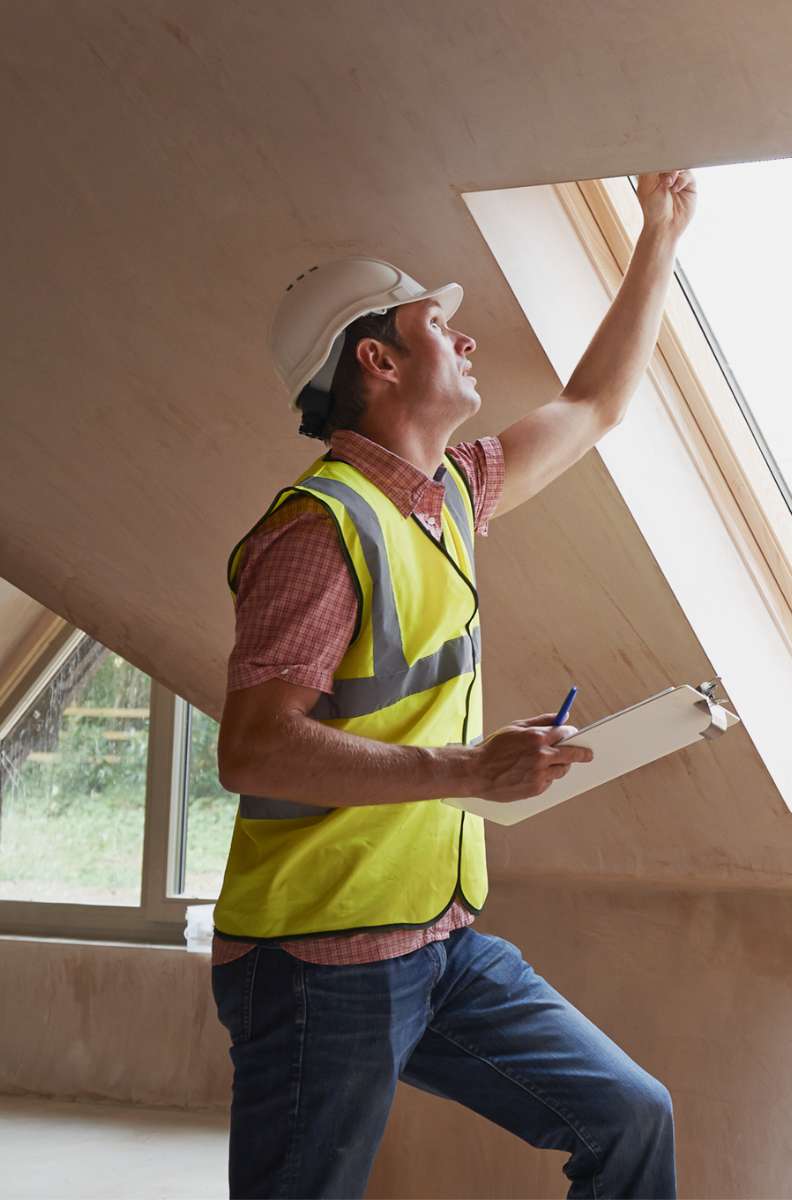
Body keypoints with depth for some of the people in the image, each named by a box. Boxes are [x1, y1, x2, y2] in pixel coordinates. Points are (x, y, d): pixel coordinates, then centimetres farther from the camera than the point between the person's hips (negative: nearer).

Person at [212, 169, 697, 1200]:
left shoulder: (450, 492, 12)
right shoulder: (323, 523, -17)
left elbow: (594, 406, 28)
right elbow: (252, 749, -24)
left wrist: (662, 240, 30)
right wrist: (469, 768, -27)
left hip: (442, 941, 9)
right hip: (323, 960, -8)